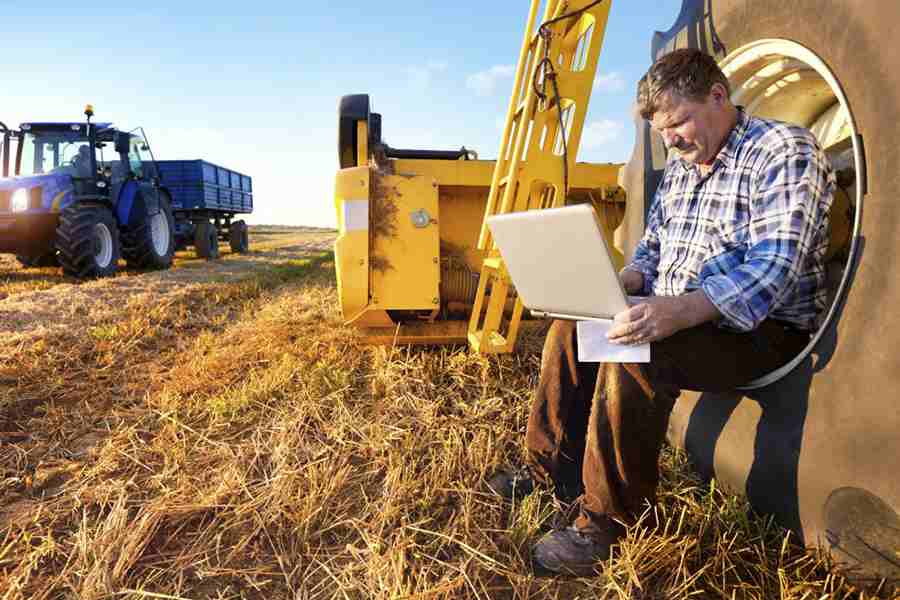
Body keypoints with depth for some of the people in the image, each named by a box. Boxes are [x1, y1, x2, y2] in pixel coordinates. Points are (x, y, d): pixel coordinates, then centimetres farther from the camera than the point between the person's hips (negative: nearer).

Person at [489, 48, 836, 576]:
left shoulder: (784, 151, -13)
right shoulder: (681, 165, 13)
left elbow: (773, 270, -25)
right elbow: (653, 245, 20)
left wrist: (683, 310, -40)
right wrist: (624, 281, -3)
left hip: (761, 329, -8)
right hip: (674, 315, 9)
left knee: (633, 359, -33)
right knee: (570, 330, -1)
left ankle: (608, 520, -16)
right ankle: (554, 470, 8)